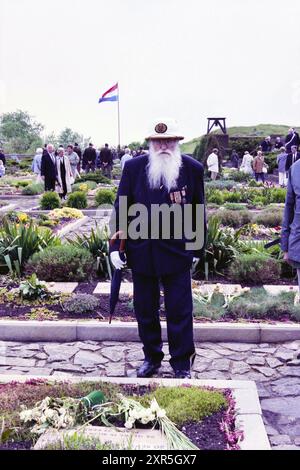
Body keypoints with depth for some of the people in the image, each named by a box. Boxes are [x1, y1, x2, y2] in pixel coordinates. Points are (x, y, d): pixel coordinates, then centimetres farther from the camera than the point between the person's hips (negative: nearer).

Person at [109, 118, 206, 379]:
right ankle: (152, 358, 33)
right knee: (145, 311, 14)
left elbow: (198, 212, 4)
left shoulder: (193, 169, -3)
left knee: (180, 311, 5)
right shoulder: (134, 167, -2)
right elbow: (120, 207, 1)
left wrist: (198, 249, 6)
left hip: (177, 252, -1)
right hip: (141, 252, 2)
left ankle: (182, 364, 22)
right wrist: (115, 246, -5)